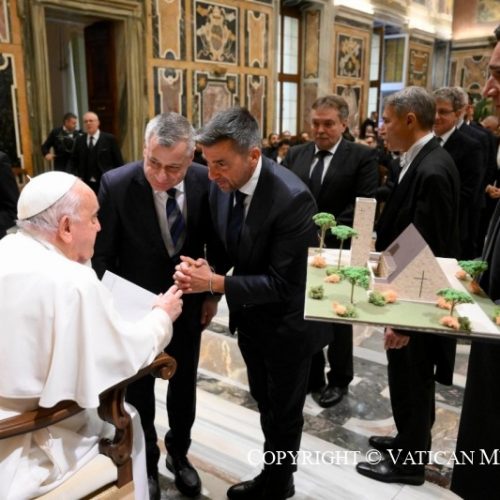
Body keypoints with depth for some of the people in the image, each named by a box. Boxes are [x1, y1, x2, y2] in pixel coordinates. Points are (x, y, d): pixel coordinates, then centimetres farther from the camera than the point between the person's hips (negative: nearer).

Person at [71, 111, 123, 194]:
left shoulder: (109, 139, -1)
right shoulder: (79, 140, 9)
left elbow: (118, 161, -1)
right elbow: (74, 161, 15)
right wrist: (76, 177, 0)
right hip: (86, 183, 3)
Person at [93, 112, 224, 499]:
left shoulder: (205, 181, -16)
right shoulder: (116, 184, -23)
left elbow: (214, 241, 0)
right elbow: (102, 255, -13)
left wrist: (212, 294, 4)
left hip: (188, 302, 3)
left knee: (184, 386, 20)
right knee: (139, 392, 17)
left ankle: (178, 454, 46)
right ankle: (146, 462, 43)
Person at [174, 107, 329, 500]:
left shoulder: (292, 198, -31)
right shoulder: (222, 185, -9)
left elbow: (281, 282, -28)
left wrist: (216, 283, -32)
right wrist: (203, 269, -18)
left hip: (286, 323, -7)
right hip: (249, 317, 7)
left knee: (284, 411, 16)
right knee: (266, 403, 25)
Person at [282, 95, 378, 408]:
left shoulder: (363, 156, -5)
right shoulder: (295, 154, 8)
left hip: (338, 250, -4)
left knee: (338, 319, 12)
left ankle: (339, 380, 30)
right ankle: (311, 376, 33)